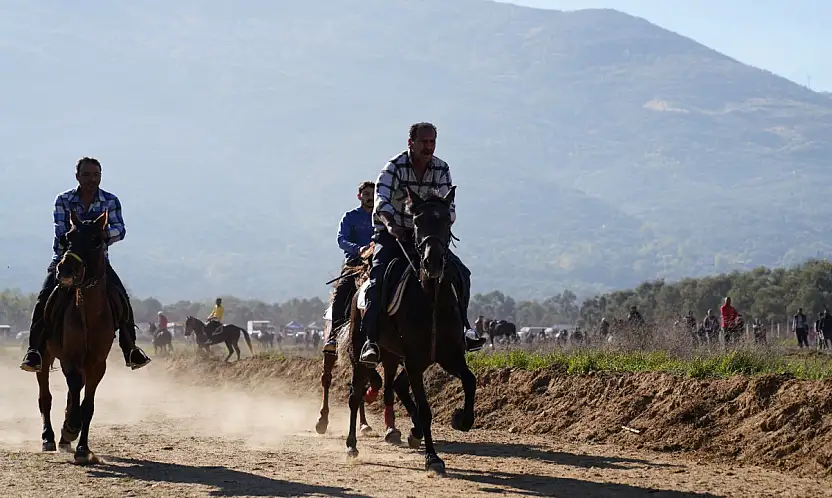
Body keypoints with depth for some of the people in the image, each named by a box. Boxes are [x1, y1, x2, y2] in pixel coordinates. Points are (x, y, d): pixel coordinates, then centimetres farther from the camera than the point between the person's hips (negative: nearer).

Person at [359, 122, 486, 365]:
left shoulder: (441, 170, 0)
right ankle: (371, 340, -26)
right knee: (378, 277, -26)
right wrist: (391, 224, -48)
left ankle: (461, 329, 4)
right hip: (391, 233, -4)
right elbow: (382, 201, -29)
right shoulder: (394, 167, -14)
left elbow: (449, 207, -1)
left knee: (461, 273, -7)